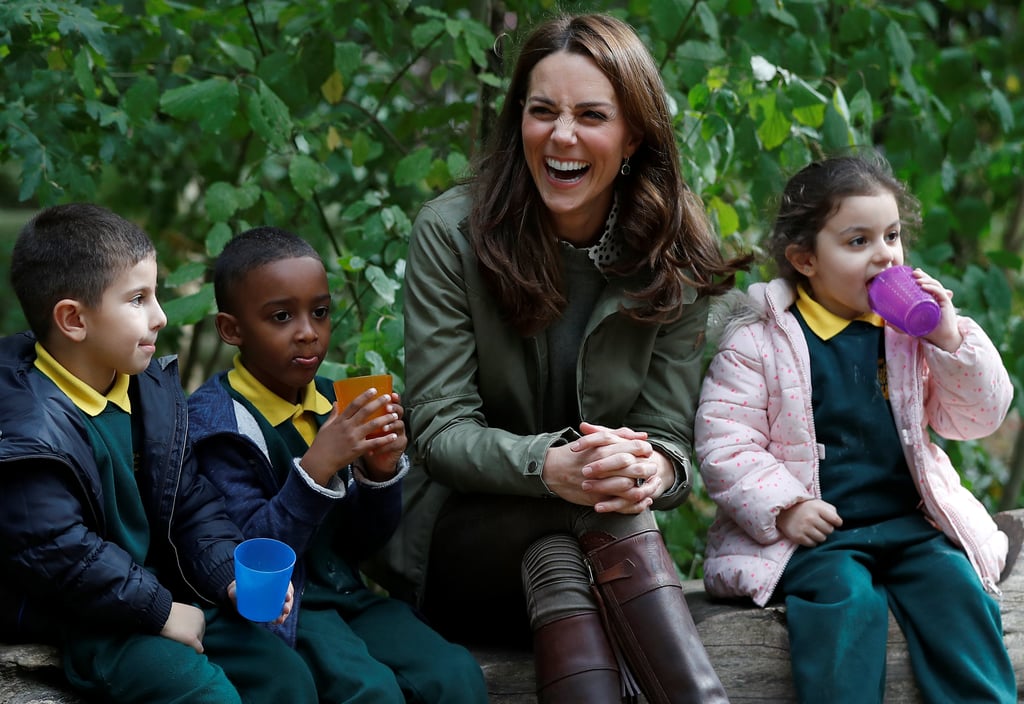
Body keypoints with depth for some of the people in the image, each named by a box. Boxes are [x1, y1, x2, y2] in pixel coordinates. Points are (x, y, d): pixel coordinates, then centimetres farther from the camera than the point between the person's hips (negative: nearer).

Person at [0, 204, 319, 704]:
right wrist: (159, 612, -18)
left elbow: (192, 503, 11)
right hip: (74, 623, -8)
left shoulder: (152, 388, 5)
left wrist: (233, 578, -4)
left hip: (162, 595, 8)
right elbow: (59, 553, -24)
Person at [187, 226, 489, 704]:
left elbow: (363, 541, 12)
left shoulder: (333, 403, 8)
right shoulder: (217, 420, -10)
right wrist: (317, 468, -27)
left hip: (345, 591, 6)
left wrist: (381, 471, -8)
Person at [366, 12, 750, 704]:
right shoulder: (452, 231, -9)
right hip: (463, 537, -2)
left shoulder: (675, 256, -2)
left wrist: (653, 469, -31)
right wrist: (549, 465, -34)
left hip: (574, 546, 2)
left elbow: (669, 434, -4)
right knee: (588, 497, -33)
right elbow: (439, 429, -13)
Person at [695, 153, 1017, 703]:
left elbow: (977, 419, 9)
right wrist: (783, 507, -16)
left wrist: (949, 339, -5)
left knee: (956, 587, -21)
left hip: (911, 522, 3)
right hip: (813, 531, -3)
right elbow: (724, 443, -6)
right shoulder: (759, 338, -2)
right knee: (845, 596, -29)